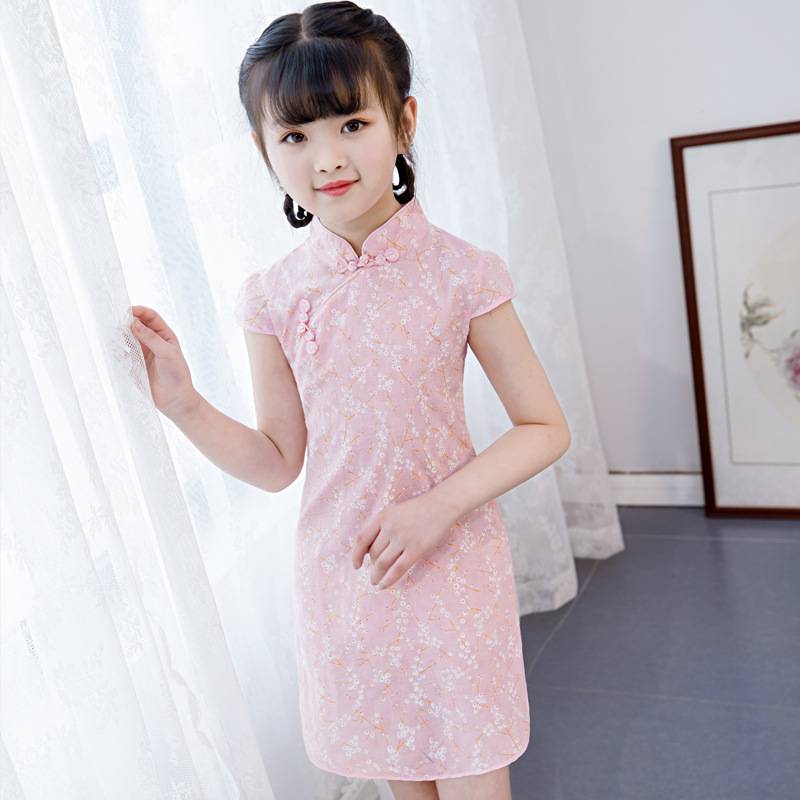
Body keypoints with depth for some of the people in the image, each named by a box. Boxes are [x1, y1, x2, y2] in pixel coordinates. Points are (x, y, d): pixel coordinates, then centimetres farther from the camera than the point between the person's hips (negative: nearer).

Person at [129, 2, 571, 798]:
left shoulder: (459, 273, -12)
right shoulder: (273, 296, -5)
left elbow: (544, 427, -7)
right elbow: (277, 462, 2)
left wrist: (439, 505, -19)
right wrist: (184, 406, -12)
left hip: (451, 567, -2)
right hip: (340, 577, 3)